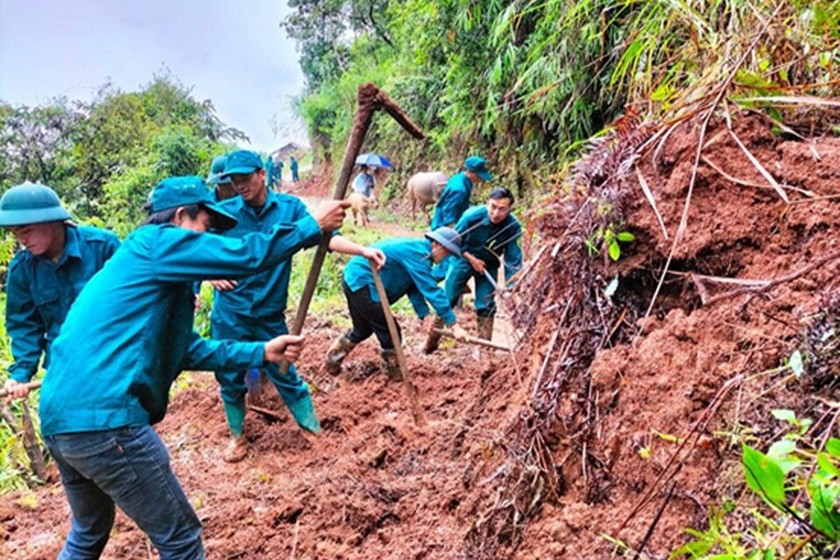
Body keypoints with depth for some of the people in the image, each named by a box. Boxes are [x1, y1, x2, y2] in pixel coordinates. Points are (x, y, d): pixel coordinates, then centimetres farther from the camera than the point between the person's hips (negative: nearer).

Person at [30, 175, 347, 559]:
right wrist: (313, 226, 0)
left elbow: (190, 351, 23)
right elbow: (247, 255, -12)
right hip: (103, 419, -10)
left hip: (61, 419, 10)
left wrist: (262, 352, 18)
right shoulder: (155, 242, -4)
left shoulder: (143, 266, 23)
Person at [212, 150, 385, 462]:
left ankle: (316, 434, 22)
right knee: (231, 379, 12)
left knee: (285, 376, 6)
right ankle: (238, 437, 33)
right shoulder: (224, 212, -4)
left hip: (270, 314, -1)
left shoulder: (290, 207, -5)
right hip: (229, 313, 1)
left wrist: (362, 250, -28)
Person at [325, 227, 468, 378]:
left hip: (354, 280, 11)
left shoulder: (417, 250, 11)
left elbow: (414, 288, 8)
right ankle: (395, 376, 11)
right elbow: (431, 290, -26)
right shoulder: (418, 253, -21)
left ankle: (332, 361, 39)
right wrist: (454, 325, -25)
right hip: (361, 282, -11)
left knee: (363, 329, 25)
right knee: (390, 332, -3)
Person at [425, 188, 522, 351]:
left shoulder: (513, 227, -28)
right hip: (465, 258, -1)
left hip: (489, 264, 1)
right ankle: (431, 342, 13)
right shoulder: (472, 216, -30)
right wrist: (472, 259, -18)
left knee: (486, 306, -1)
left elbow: (514, 260, -18)